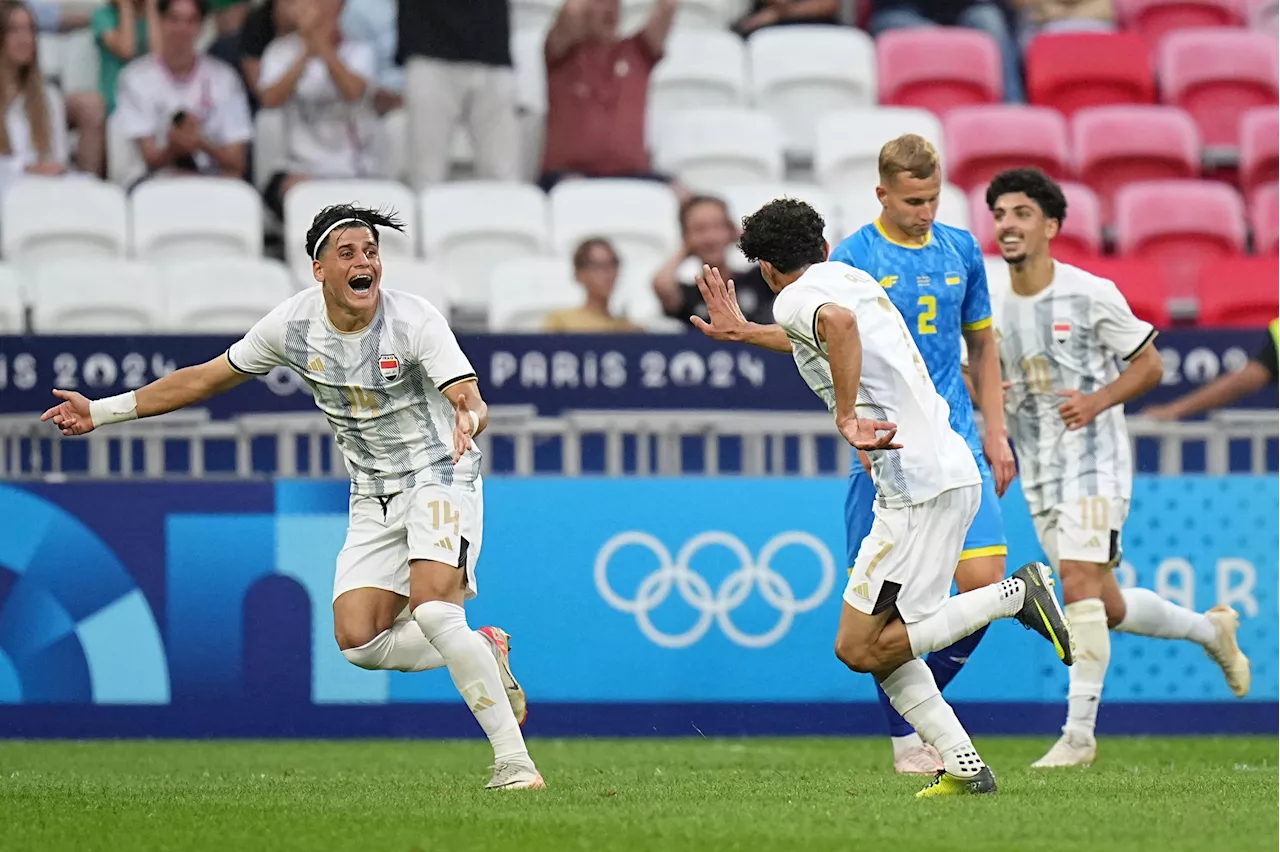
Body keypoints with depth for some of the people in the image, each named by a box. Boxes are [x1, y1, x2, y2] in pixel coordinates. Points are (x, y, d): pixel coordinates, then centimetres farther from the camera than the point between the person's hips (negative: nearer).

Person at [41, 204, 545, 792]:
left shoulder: (414, 321, -18)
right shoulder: (295, 324, -5)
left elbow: (469, 401, -29)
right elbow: (207, 378, 7)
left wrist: (467, 419, -55)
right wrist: (103, 411, 8)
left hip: (439, 476, -5)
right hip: (373, 497, 5)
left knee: (432, 610, -28)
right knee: (359, 641, -12)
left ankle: (513, 759, -23)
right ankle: (486, 654, 12)